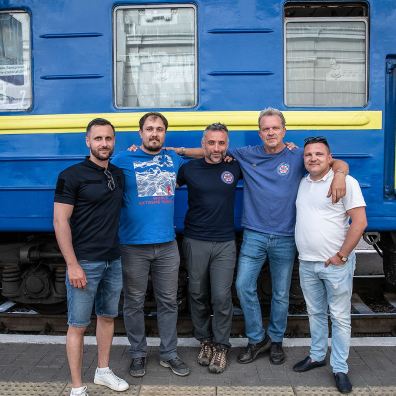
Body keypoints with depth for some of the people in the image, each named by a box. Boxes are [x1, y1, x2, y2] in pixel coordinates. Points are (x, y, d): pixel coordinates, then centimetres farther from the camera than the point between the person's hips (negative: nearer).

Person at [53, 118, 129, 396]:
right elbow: (60, 221, -13)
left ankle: (103, 371, 35)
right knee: (78, 324, 4)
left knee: (107, 316, 17)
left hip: (113, 261, 6)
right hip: (84, 262, -6)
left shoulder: (119, 174, 7)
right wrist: (72, 265, -18)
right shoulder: (72, 176, -11)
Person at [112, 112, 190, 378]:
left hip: (167, 245, 3)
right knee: (134, 303, 9)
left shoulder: (175, 160, 10)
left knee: (168, 301, 11)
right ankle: (138, 354, 28)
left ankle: (169, 353, 27)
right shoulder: (124, 161, -1)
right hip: (134, 246, -3)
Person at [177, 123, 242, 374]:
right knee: (198, 295, 10)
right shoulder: (189, 169, 0)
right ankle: (205, 341, 30)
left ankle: (221, 346, 18)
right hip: (195, 242, 1)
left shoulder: (235, 167, 2)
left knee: (221, 297, -1)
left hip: (225, 243, 0)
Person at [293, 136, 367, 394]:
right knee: (316, 313, 18)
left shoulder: (345, 182, -10)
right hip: (307, 263, 6)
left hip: (336, 264, -5)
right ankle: (317, 356, 33)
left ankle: (340, 368, 18)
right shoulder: (303, 183, 8)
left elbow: (360, 222, -13)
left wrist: (341, 256, -14)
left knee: (340, 317, 6)